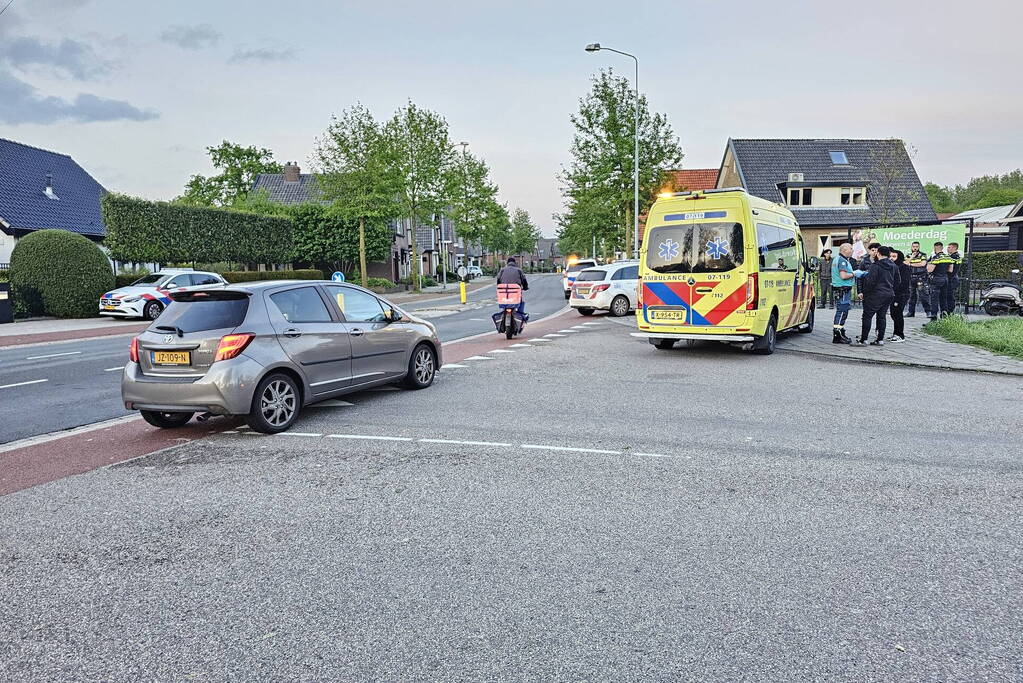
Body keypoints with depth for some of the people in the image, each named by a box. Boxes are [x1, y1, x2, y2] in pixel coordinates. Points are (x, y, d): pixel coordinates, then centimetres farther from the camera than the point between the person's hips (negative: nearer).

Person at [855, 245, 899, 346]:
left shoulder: (875, 265, -12)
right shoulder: (894, 266, 10)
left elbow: (871, 281, -16)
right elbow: (897, 282, 16)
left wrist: (865, 292, -4)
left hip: (877, 295, -7)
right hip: (889, 294, 7)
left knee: (867, 316, -2)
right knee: (882, 316, 12)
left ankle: (863, 339, -3)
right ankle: (880, 339, 11)